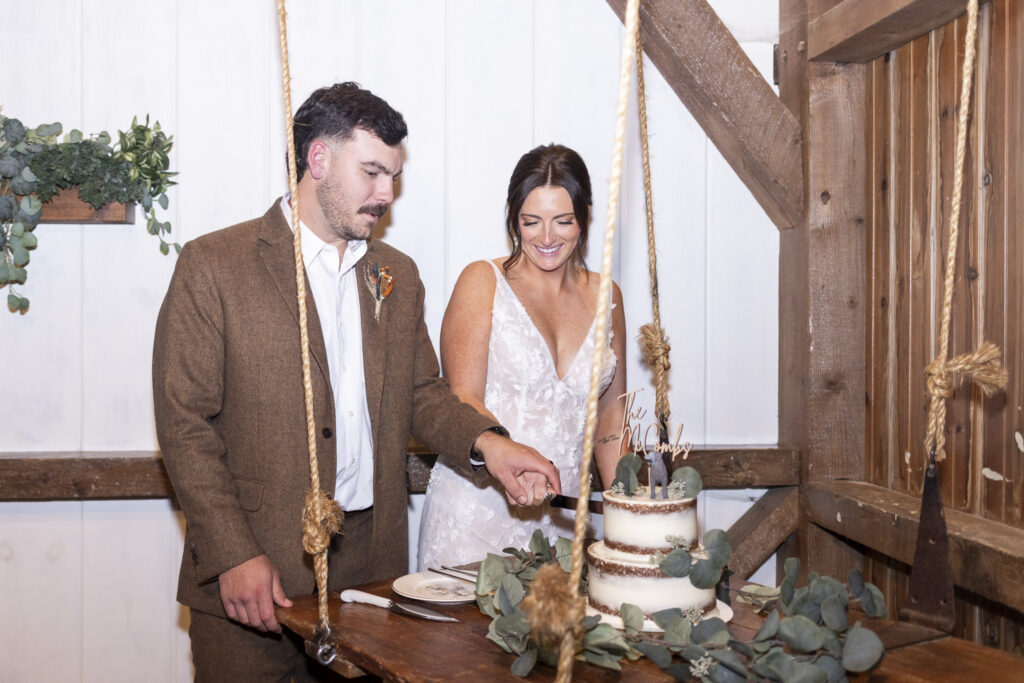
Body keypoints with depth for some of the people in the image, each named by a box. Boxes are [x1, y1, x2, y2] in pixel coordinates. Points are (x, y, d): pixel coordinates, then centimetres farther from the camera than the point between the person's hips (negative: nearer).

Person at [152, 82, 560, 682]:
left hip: (372, 565, 4)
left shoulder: (398, 275, 12)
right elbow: (184, 424, -8)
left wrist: (486, 442, -5)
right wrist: (234, 556, -14)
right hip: (253, 572, -4)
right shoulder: (213, 265, -5)